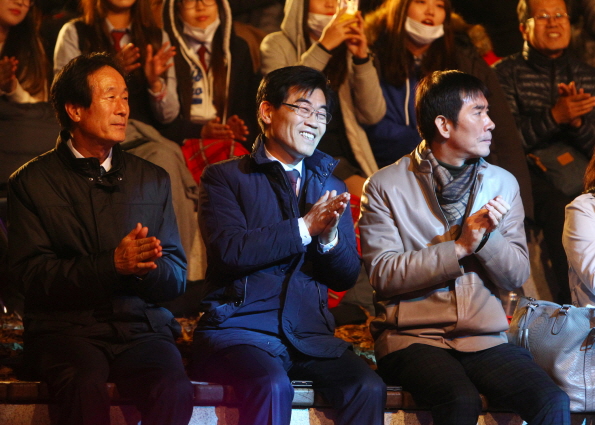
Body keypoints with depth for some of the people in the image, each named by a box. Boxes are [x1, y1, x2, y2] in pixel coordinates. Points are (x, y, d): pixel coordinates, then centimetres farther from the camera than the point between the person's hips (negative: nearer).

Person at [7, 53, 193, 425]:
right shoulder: (32, 182, 9)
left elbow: (176, 278, 14)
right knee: (86, 387, -36)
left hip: (141, 326, 2)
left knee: (174, 391, -31)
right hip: (65, 325, -2)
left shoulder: (153, 180, 18)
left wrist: (145, 267, -11)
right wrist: (113, 264, -15)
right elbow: (32, 274, -3)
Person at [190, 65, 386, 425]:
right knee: (273, 387, -35)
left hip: (310, 337, 4)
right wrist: (304, 228, -11)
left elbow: (347, 277, 13)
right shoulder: (225, 177, 6)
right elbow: (229, 250, -11)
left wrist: (329, 237, -9)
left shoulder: (330, 185, 19)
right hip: (240, 328, -4)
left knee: (369, 388, -24)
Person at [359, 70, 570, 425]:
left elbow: (517, 276, 10)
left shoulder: (503, 184, 14)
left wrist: (489, 238, -10)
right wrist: (458, 248, -12)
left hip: (485, 339, 4)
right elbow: (383, 273, -8)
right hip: (413, 338, -3)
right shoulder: (385, 187, 2)